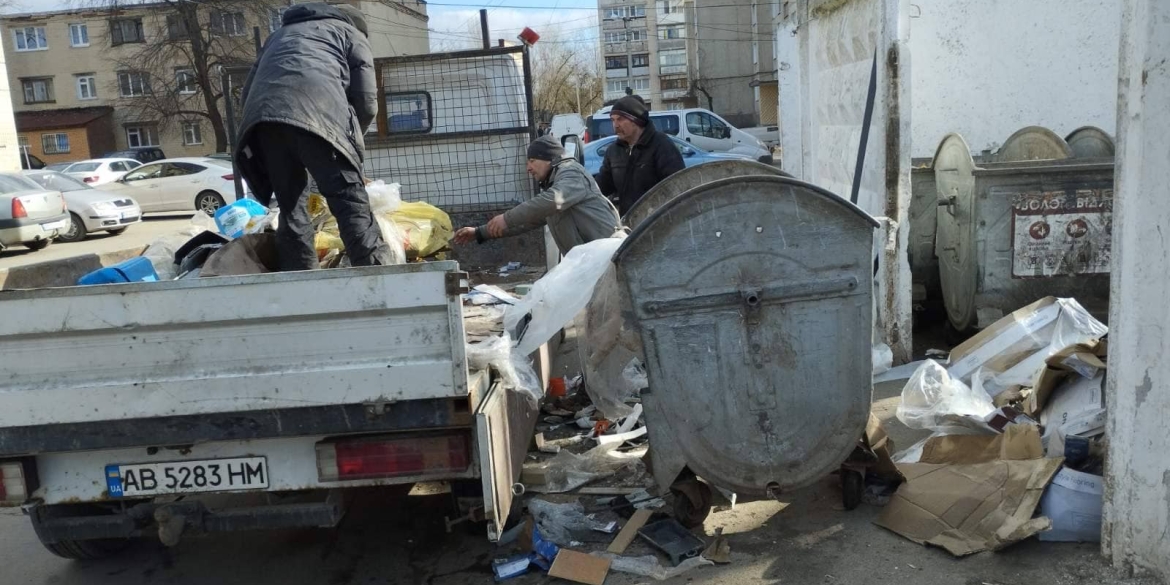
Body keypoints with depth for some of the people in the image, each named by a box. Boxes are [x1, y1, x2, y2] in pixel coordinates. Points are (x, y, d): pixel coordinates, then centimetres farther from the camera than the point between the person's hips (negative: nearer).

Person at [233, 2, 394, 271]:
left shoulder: (280, 33, 42)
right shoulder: (352, 34, 28)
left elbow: (248, 90, 32)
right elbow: (366, 101, 16)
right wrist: (349, 137, 30)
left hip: (261, 115, 5)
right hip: (317, 113, -4)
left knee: (291, 208, 10)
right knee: (352, 204, -8)